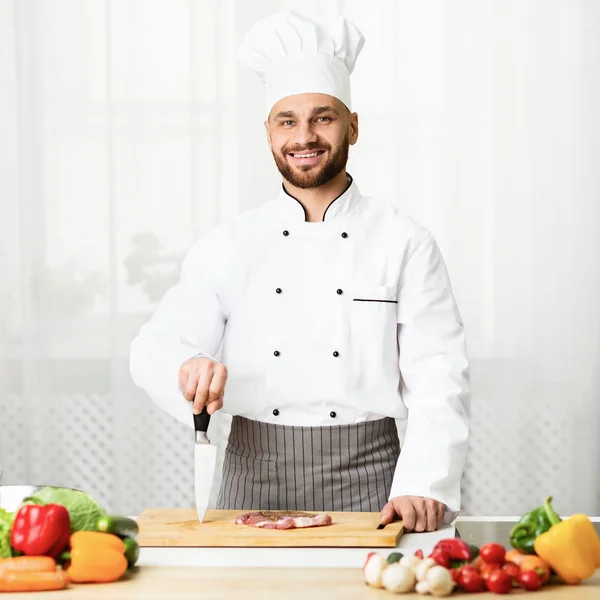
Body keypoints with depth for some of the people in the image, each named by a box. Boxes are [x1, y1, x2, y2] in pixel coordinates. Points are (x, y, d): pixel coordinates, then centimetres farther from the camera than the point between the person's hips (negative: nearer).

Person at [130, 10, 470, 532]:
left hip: (365, 483, -1)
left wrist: (423, 487, -18)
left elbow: (438, 381, -3)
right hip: (254, 483, 2)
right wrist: (188, 366, -20)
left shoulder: (405, 243, 3)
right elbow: (156, 347, 5)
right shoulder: (229, 245, 9)